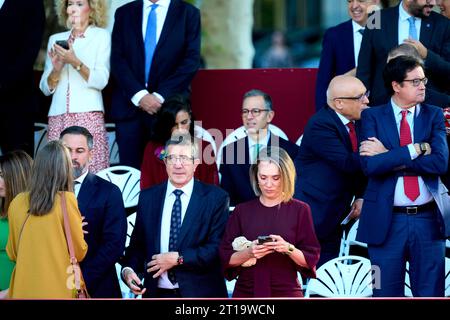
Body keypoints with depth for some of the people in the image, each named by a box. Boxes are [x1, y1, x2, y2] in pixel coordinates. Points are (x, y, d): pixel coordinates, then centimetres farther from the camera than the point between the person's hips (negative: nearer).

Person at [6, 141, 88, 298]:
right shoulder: (66, 200, -11)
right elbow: (79, 252, -2)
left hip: (25, 289, 3)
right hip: (58, 289, -3)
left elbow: (12, 253, 12)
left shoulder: (16, 202, 0)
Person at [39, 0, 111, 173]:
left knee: (91, 171, -15)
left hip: (88, 114, -3)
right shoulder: (56, 39, 18)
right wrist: (56, 70, -4)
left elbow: (101, 81, -3)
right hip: (58, 116, 3)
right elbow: (45, 88, 15)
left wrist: (76, 62, -15)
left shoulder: (101, 36, 8)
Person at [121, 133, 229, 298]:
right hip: (158, 293, 3)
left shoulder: (215, 198, -4)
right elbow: (137, 245, 10)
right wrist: (128, 270, -9)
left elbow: (219, 248, -11)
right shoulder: (147, 197, 7)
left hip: (199, 293, -3)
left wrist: (178, 258, -17)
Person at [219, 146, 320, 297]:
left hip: (286, 292, -2)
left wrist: (288, 249, -17)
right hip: (246, 292, 2)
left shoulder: (300, 210, 2)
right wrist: (248, 252, -14)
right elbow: (226, 258, 5)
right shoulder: (242, 210, 7)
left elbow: (311, 259, 1)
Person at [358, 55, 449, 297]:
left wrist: (388, 156, -11)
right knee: (387, 293, 6)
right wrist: (416, 149, -15)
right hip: (386, 220, -1)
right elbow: (370, 165, -12)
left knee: (430, 292, 4)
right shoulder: (372, 117, 3)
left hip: (428, 220, 1)